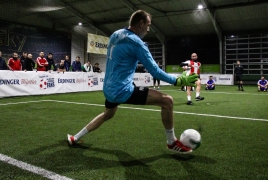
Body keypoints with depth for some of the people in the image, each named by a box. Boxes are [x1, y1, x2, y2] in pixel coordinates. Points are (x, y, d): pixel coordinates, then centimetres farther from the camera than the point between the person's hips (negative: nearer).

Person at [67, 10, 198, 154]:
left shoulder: (115, 35, 8)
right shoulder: (136, 42, -16)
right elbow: (154, 71, -14)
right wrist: (178, 81, -6)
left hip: (109, 89, 9)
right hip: (122, 90, -9)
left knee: (107, 114, 36)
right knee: (167, 101, -8)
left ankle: (75, 138, 43)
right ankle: (172, 143, 7)